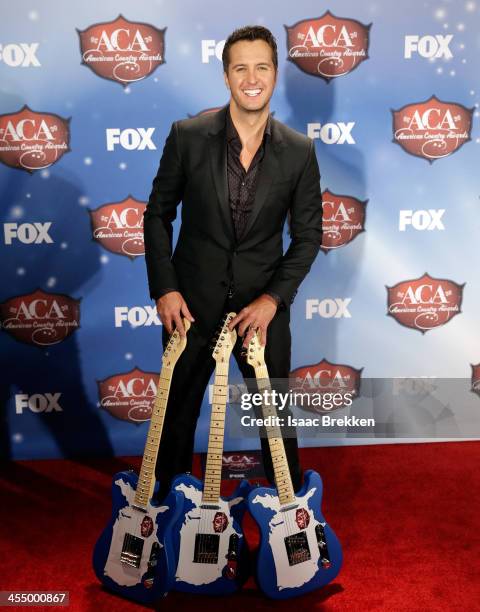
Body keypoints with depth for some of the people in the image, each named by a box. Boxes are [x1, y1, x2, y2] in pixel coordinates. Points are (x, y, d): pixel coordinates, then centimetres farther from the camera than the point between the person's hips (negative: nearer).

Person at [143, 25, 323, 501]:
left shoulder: (299, 151, -4)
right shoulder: (188, 136, -6)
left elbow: (308, 235, 0)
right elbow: (158, 214, 1)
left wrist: (273, 298, -11)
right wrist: (164, 289, -6)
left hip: (263, 303, 1)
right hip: (193, 300, 0)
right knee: (178, 408, 15)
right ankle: (169, 498, 38)